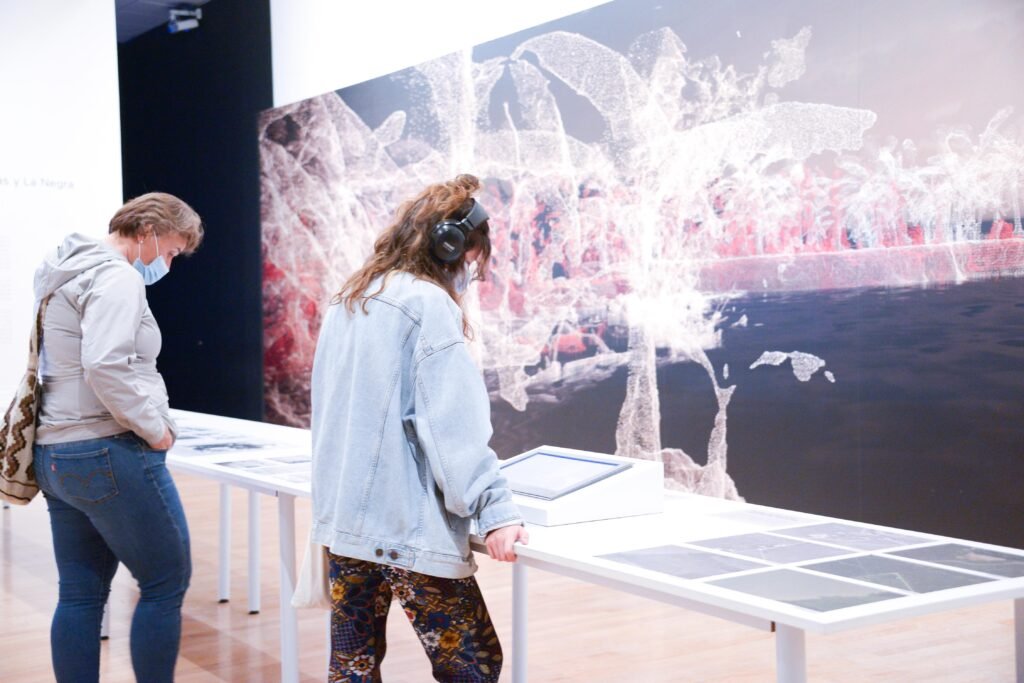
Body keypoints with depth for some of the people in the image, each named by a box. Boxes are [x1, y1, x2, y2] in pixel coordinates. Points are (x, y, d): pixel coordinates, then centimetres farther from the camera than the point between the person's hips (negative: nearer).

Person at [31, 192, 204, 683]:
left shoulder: (67, 274, 19)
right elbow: (106, 367, -26)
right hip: (110, 454, -10)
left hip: (54, 454, 10)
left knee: (80, 594, 11)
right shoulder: (116, 277, -13)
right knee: (166, 583, 1)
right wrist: (156, 429, -15)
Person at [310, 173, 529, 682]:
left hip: (342, 517, 8)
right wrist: (495, 509, -19)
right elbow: (453, 425, -18)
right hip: (408, 526, -8)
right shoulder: (428, 302, -10)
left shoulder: (347, 301, 14)